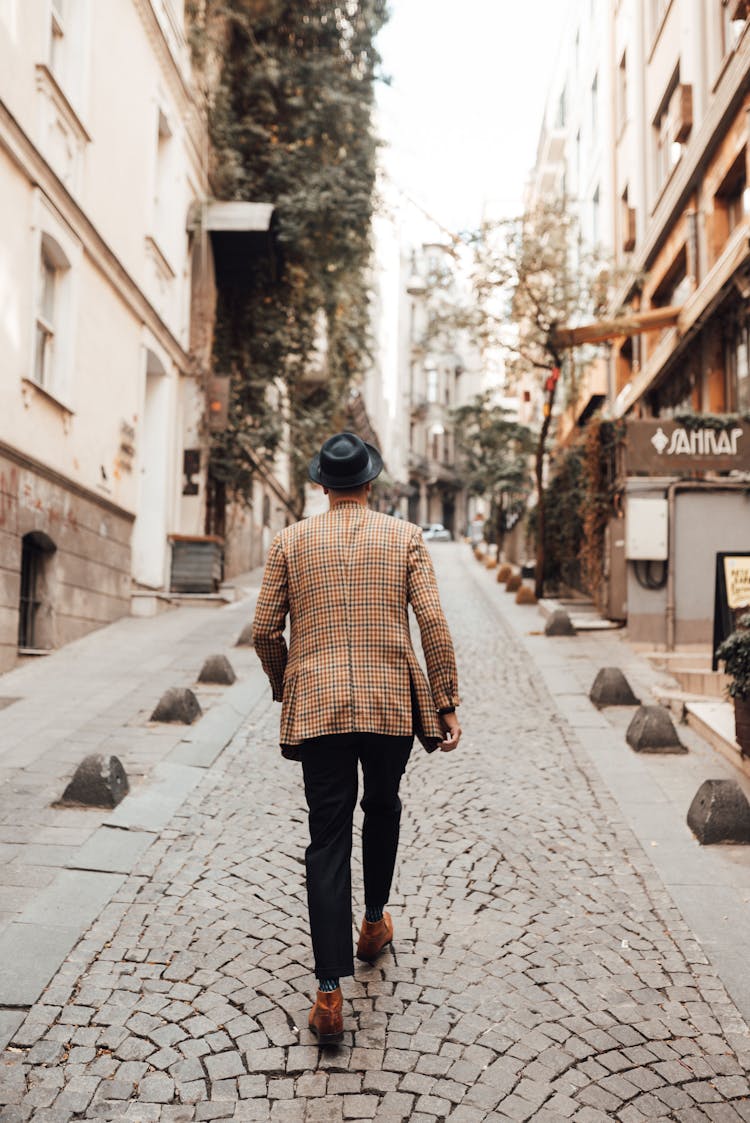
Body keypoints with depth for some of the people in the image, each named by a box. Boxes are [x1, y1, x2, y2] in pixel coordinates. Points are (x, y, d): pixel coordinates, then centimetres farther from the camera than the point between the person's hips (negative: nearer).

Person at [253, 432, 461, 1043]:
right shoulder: (405, 537, 2)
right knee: (383, 808, 25)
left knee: (327, 838, 3)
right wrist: (446, 703, -1)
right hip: (393, 704, 0)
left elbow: (264, 631, 4)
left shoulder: (290, 541, 4)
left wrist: (286, 688, 20)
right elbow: (433, 624, -5)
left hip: (318, 708, 0)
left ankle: (330, 992, -1)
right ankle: (375, 921, 42)